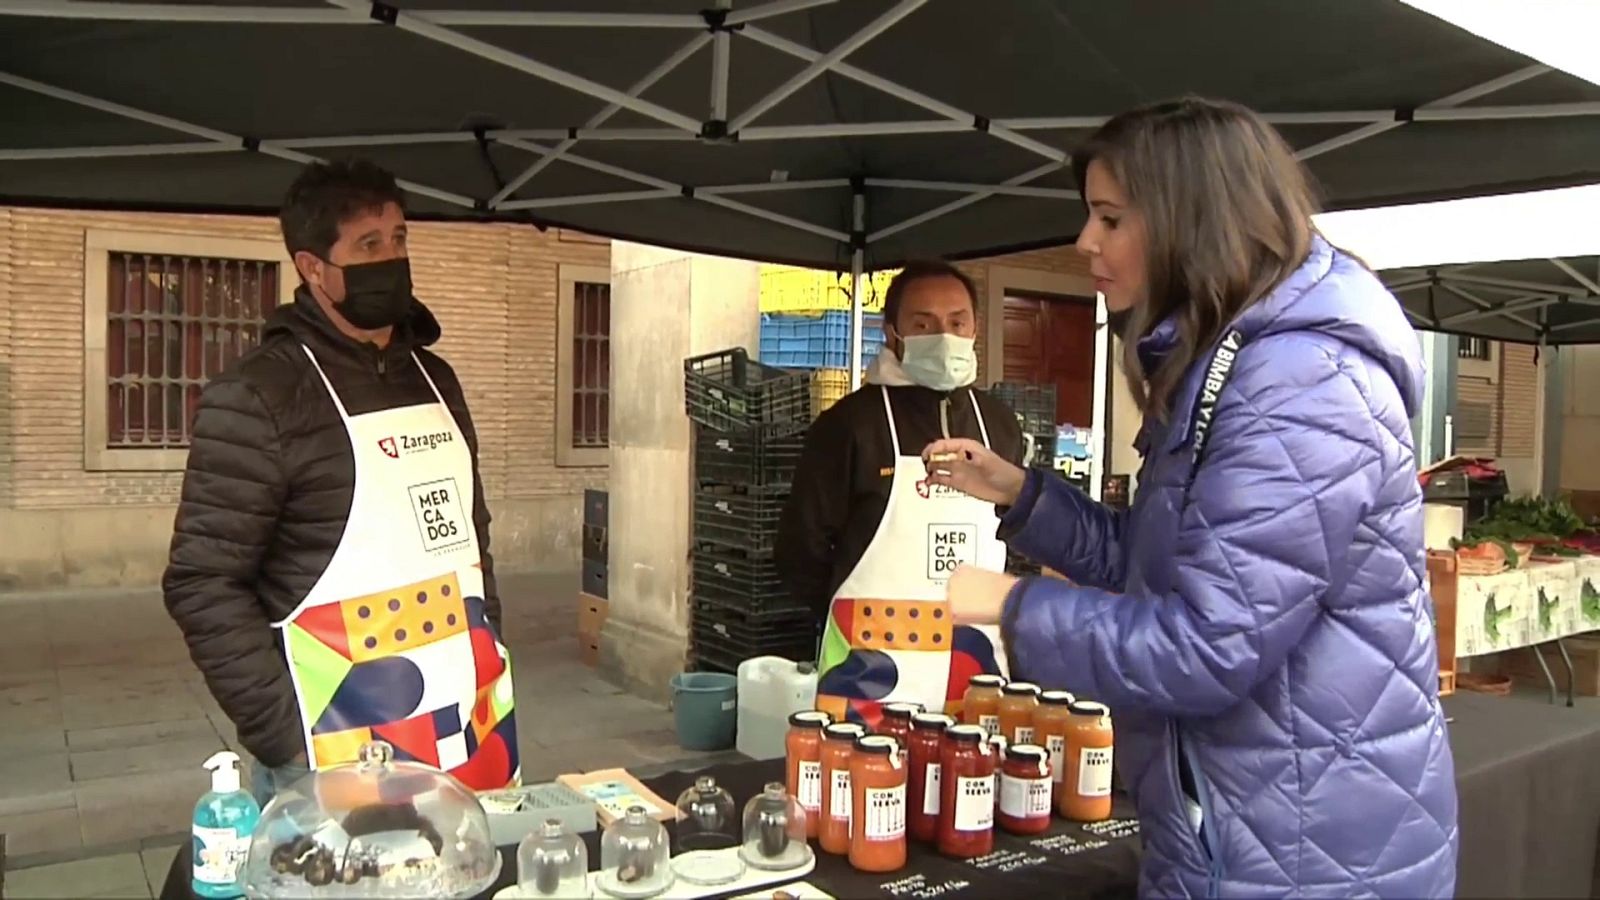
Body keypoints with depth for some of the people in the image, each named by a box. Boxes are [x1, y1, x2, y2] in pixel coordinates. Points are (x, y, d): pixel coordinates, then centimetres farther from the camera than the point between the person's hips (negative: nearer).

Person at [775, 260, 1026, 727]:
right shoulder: (850, 422, -6)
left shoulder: (999, 423, 9)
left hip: (975, 664, 4)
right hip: (873, 669, -4)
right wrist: (858, 624, 4)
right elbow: (802, 546, -3)